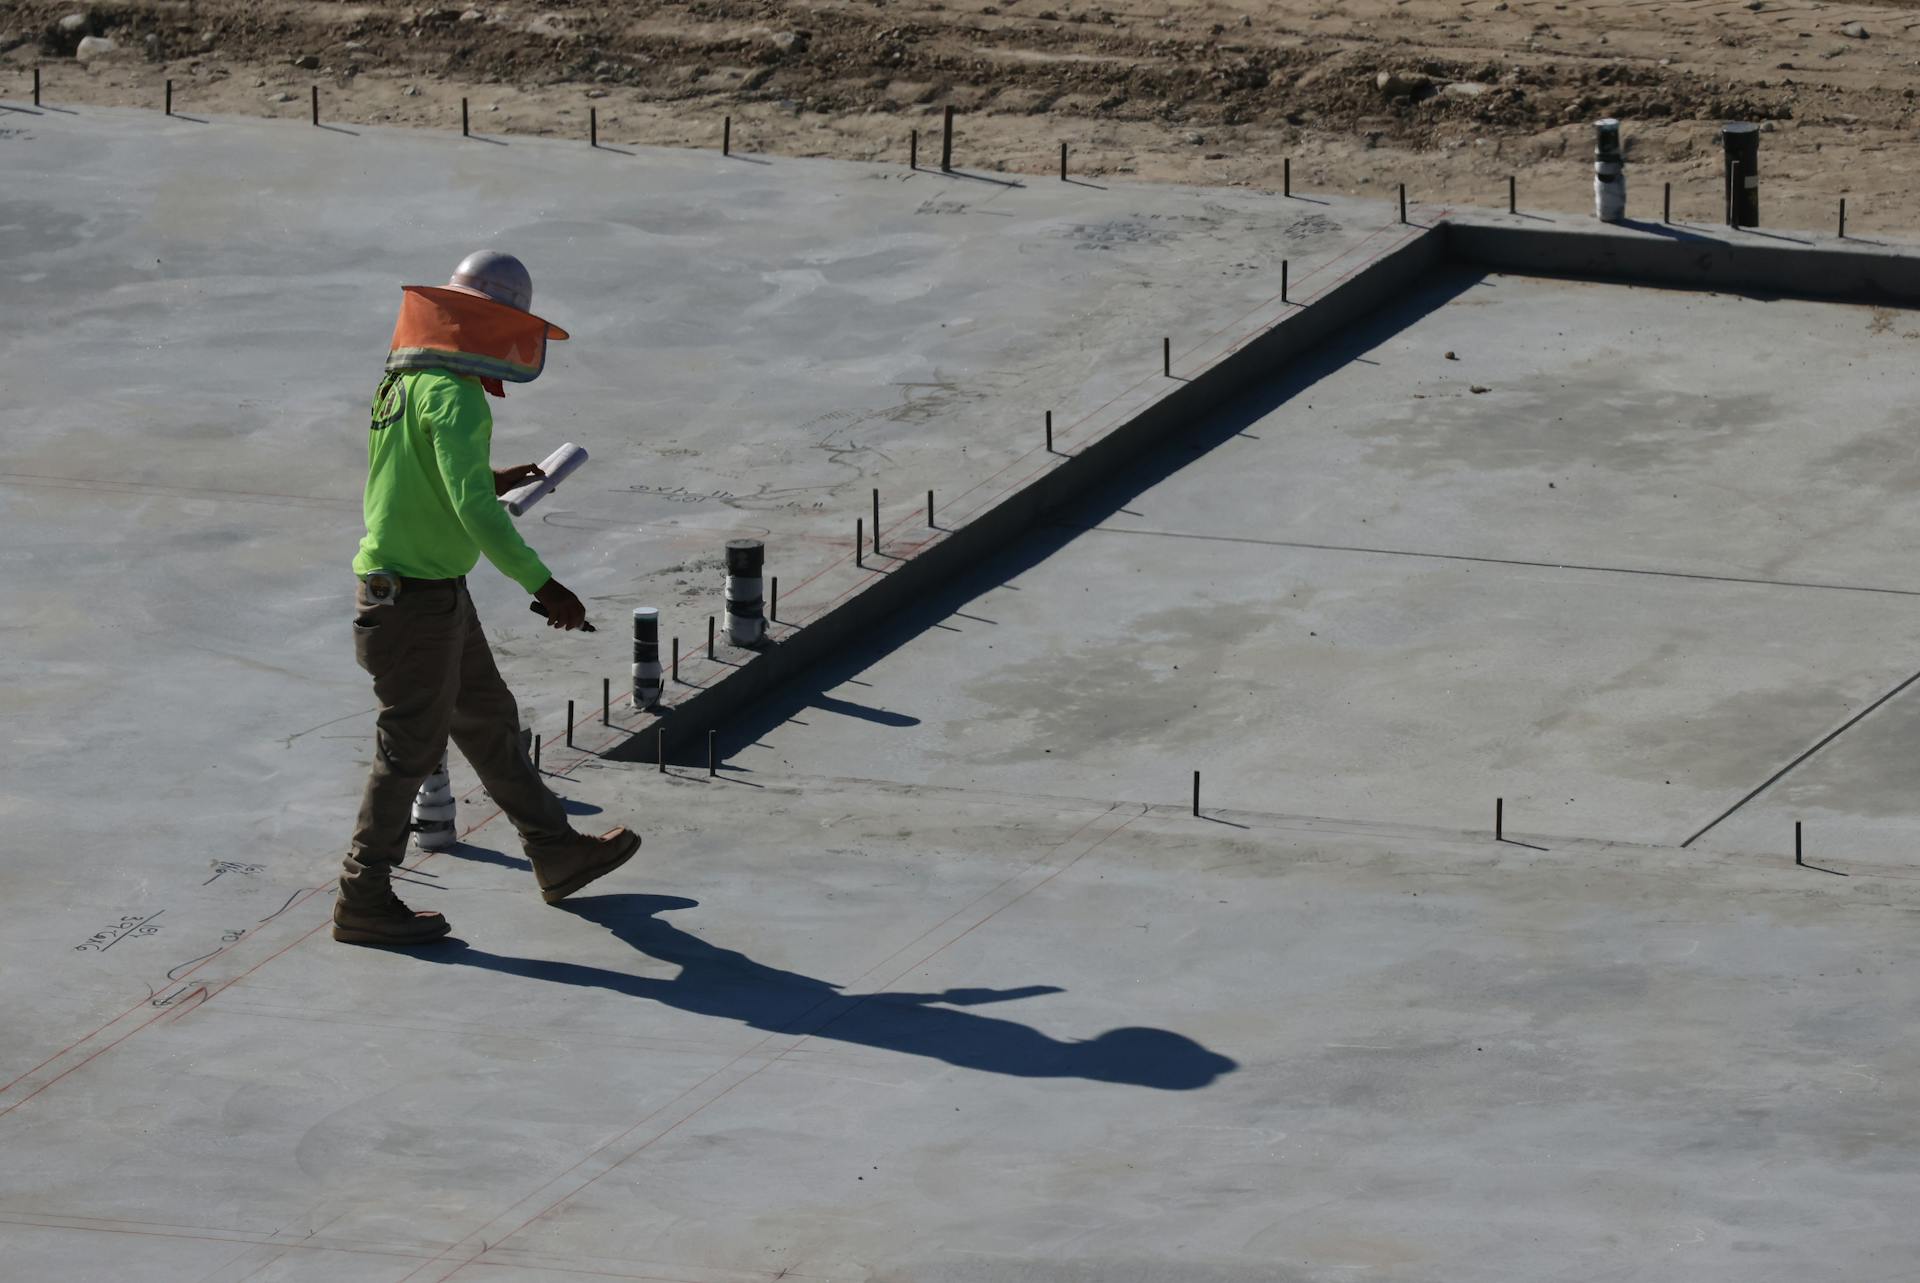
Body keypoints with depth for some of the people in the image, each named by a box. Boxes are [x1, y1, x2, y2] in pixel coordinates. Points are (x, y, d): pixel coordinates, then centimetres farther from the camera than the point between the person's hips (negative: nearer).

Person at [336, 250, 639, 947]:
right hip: (417, 600, -10)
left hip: (437, 593, 10)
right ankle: (363, 903, 10)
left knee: (489, 722, 19)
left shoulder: (403, 381, 8)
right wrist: (542, 585, -31)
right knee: (412, 748, 1)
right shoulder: (455, 396, -22)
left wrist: (488, 483, 25)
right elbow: (472, 508, -31)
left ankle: (558, 855, 32)